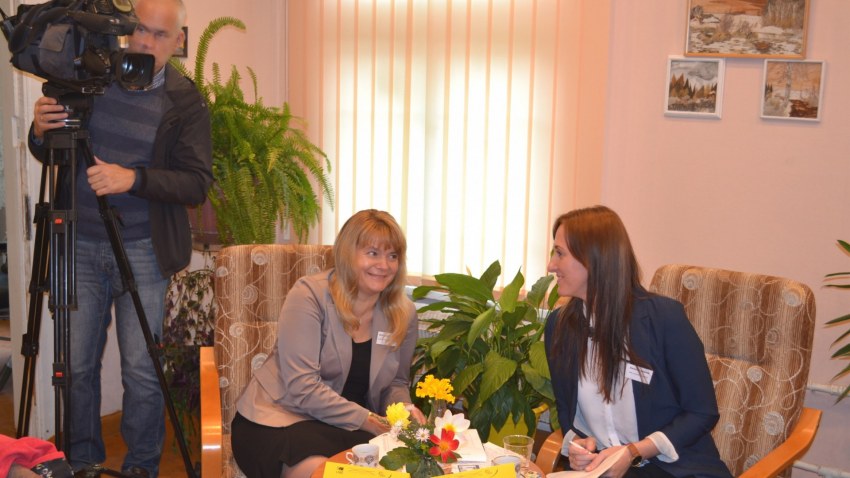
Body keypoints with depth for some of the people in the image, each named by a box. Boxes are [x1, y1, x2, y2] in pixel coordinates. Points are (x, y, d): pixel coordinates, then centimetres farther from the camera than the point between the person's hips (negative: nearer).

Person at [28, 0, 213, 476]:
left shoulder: (186, 102, -3)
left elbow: (198, 184, -10)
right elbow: (51, 155, 13)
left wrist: (134, 178, -24)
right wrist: (41, 133, -10)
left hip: (143, 253, -2)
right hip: (81, 246, 3)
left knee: (141, 370, 0)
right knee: (77, 364, 7)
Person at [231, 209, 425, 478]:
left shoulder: (404, 314, 2)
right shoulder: (309, 295, -13)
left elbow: (396, 382, 16)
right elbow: (302, 387, -19)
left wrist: (403, 409, -8)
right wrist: (366, 420, -22)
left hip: (353, 428, 5)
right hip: (281, 418, -4)